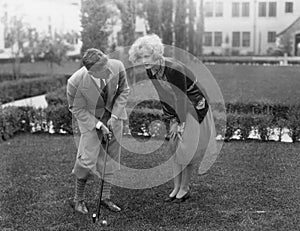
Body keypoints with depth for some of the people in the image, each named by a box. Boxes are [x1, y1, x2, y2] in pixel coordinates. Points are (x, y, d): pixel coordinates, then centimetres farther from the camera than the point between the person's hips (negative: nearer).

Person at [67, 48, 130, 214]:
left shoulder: (117, 66, -25)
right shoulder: (75, 82, -32)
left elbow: (124, 90, -6)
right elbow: (77, 109, -14)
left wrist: (114, 116, -13)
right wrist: (98, 125, -20)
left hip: (114, 114, 4)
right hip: (90, 117, -3)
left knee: (111, 157, 8)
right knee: (87, 159, -9)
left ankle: (106, 197, 23)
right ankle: (79, 198, 15)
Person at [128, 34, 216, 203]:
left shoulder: (173, 69, -31)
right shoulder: (150, 72, -7)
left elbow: (181, 97, -26)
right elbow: (163, 97, 1)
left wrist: (181, 125, -18)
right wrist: (172, 121, -1)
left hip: (195, 108, -7)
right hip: (179, 108, 7)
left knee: (187, 148, -3)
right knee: (175, 147, 9)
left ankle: (185, 189, 13)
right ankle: (177, 187, 20)